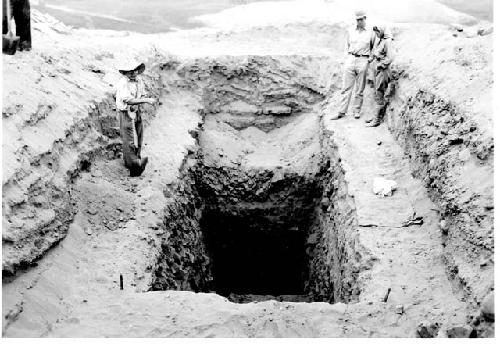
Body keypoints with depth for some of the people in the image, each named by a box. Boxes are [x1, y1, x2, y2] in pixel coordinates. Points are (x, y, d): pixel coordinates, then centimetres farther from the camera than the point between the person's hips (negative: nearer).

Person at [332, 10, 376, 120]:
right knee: (346, 87, -1)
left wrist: (370, 56, 4)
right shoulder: (350, 31, 9)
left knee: (359, 89, 3)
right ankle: (342, 112, 0)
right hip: (350, 59, 2)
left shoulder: (370, 33, 3)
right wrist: (350, 53, 9)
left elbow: (374, 48, 14)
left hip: (363, 61, -2)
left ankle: (357, 111, 13)